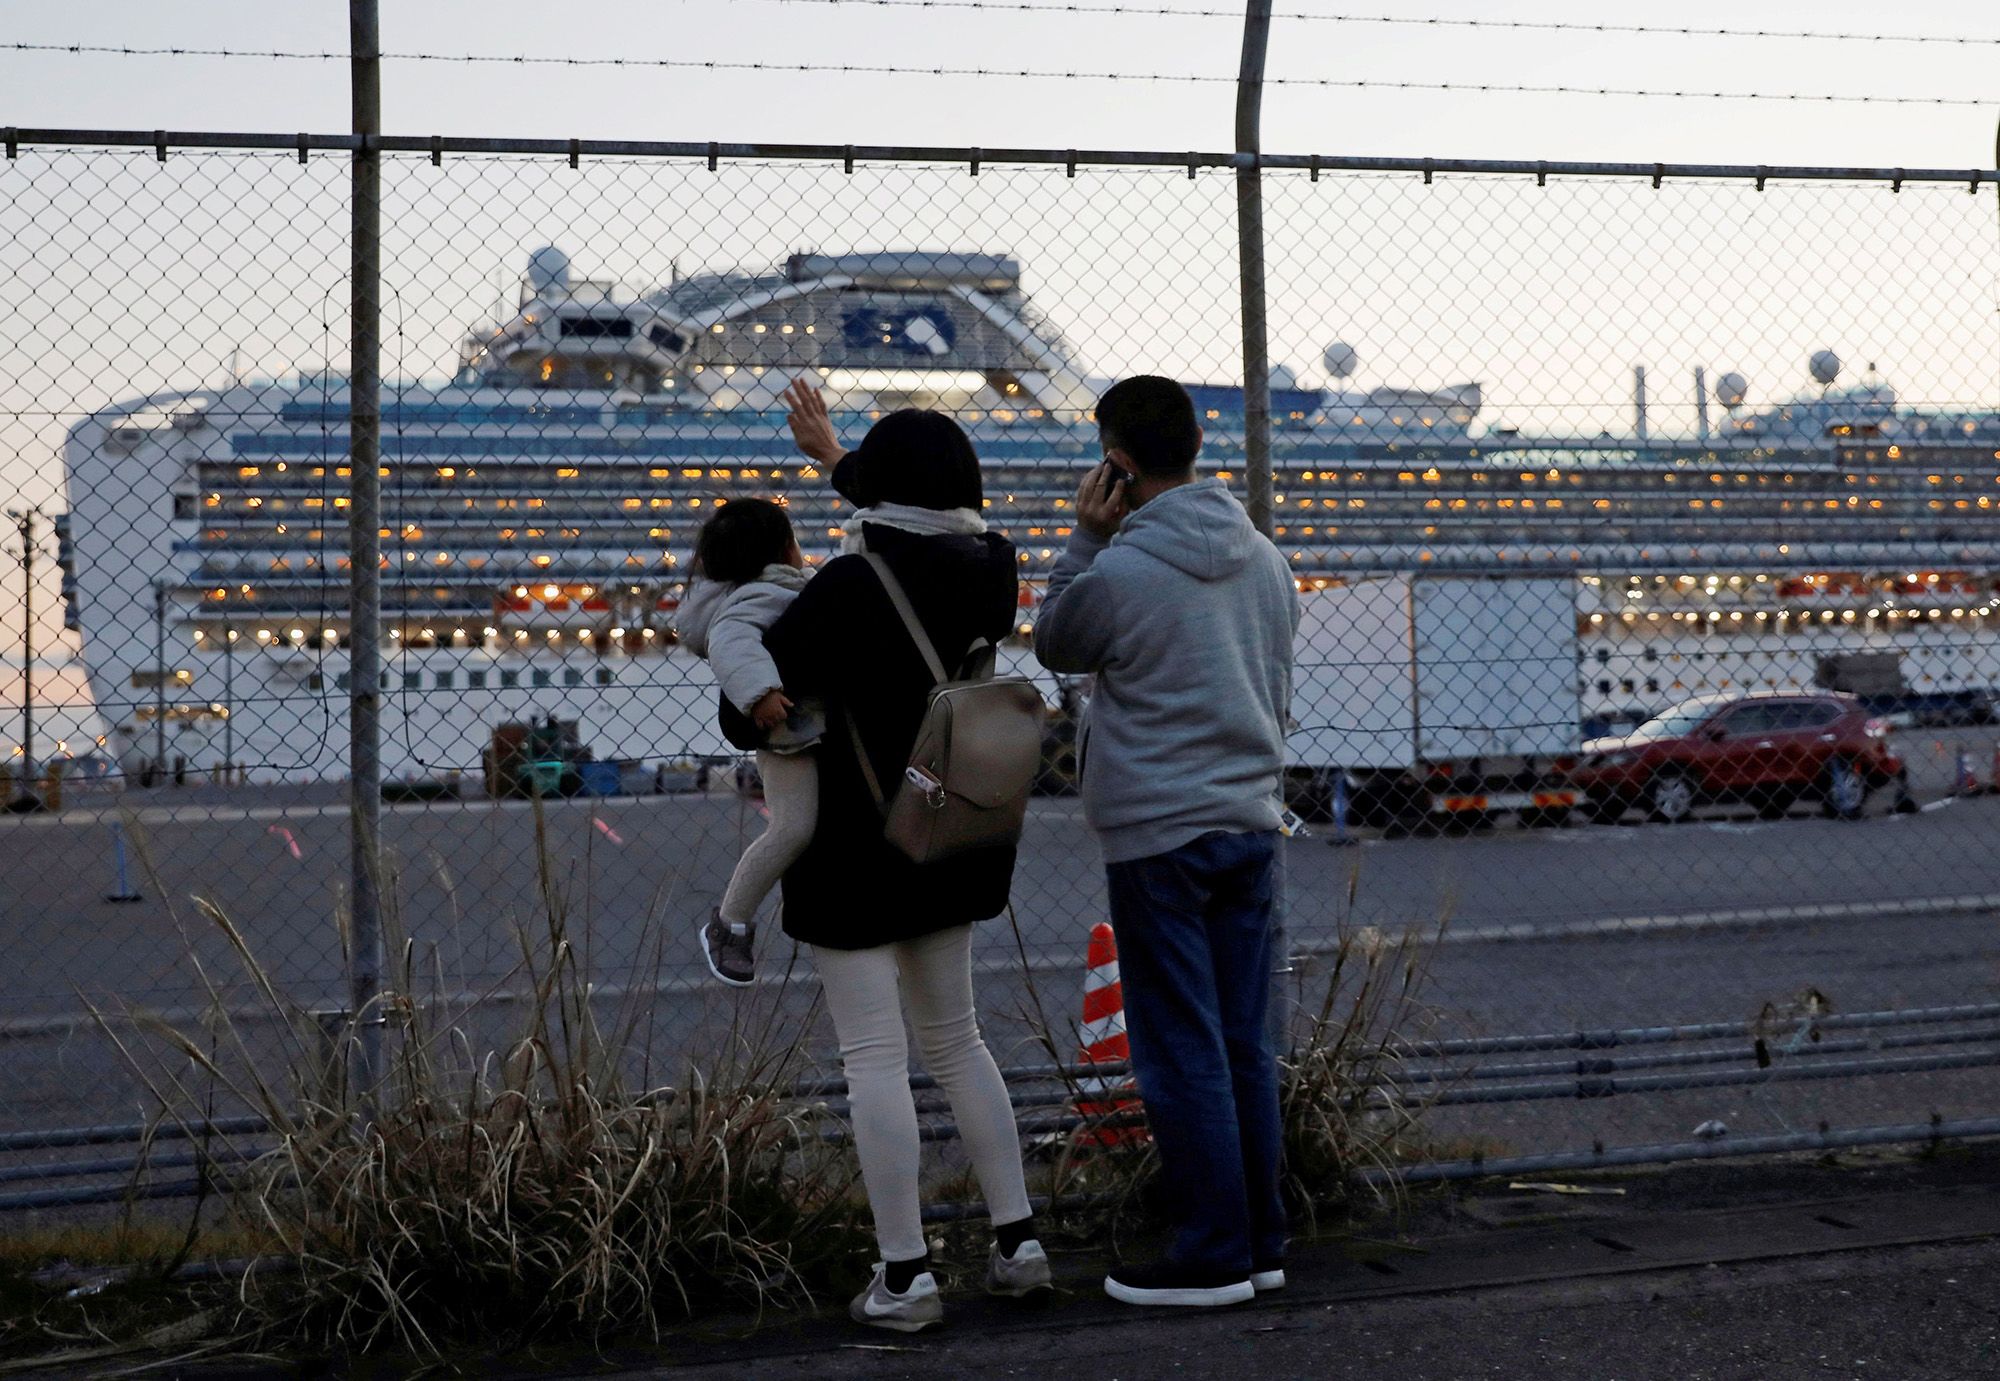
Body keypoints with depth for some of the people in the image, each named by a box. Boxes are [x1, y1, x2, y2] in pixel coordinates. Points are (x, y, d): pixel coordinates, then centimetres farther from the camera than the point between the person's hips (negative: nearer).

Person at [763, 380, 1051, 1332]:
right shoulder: (986, 569, 2)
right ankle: (1017, 1241, 19)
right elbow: (923, 516, 23)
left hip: (859, 836, -7)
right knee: (954, 1038, 19)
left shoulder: (852, 585, -20)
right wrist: (835, 454, 35)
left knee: (873, 1055, -1)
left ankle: (905, 1278, 2)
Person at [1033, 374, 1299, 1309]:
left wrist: (1085, 535, 3)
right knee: (1244, 1046, 12)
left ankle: (1214, 1256, 5)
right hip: (1251, 821, 7)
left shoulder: (1119, 573, -15)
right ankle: (1261, 1243, 19)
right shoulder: (1266, 559, 7)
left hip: (1159, 836, -7)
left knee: (1181, 1055, 0)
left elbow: (1053, 645, 6)